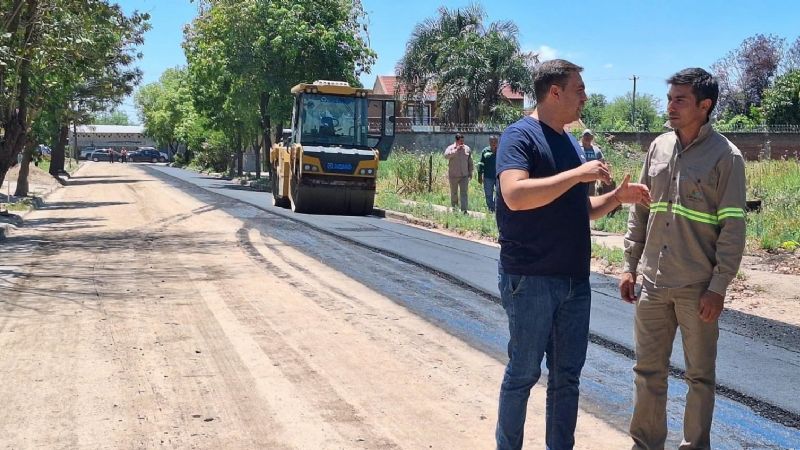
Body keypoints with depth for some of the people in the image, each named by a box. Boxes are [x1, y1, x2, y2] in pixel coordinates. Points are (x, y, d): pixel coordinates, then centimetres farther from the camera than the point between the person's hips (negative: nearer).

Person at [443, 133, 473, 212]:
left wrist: (470, 172, 13)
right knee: (454, 193, 10)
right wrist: (456, 150, -27)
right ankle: (454, 208, 24)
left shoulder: (467, 148, 6)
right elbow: (446, 155, -25)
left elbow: (470, 162, 14)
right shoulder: (451, 148, -4)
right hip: (453, 175, -1)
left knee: (464, 193, -5)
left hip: (464, 175, 1)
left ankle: (464, 210, -7)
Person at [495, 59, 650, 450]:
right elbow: (515, 195, -27)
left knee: (567, 377, 12)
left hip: (575, 280, 8)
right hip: (531, 280, -7)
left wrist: (617, 197, 7)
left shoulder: (571, 142, 15)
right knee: (523, 373, 3)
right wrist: (578, 173, -23)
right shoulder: (521, 136, -10)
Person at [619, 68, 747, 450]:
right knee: (648, 370, 12)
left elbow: (732, 228, -10)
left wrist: (718, 287, -13)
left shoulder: (725, 156, -8)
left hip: (698, 289, -5)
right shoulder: (658, 147, 7)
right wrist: (630, 266, 10)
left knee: (700, 376, 9)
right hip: (652, 284, 5)